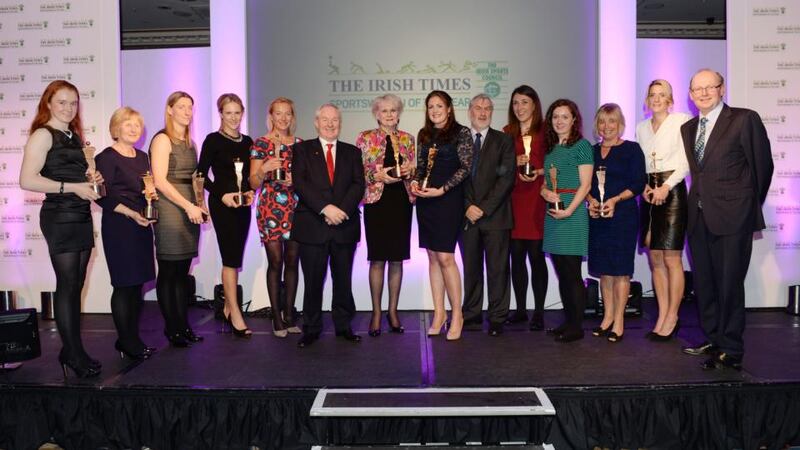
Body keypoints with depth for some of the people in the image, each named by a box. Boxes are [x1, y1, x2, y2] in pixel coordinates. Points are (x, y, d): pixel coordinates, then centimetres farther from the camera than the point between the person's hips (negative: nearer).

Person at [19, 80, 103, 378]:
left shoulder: (74, 136, 17)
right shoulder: (43, 135, -7)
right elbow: (27, 180, -18)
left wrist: (90, 178, 7)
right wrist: (73, 187, -19)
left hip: (81, 216, 8)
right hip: (59, 217, -8)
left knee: (76, 285, 10)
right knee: (68, 285, -5)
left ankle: (71, 350, 18)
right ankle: (75, 355, 3)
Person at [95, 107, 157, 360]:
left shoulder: (142, 157, 15)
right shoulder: (107, 157, -6)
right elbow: (103, 196, -12)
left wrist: (152, 194, 2)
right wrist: (131, 214, -19)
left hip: (141, 226, 7)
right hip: (118, 227, -7)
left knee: (137, 284, 9)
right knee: (124, 285, -3)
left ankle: (132, 338, 19)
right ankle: (126, 342, 6)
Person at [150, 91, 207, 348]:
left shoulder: (189, 142, 17)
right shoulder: (162, 139, -4)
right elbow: (160, 180, -12)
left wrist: (200, 205, 5)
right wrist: (188, 206, -16)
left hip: (189, 209, 7)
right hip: (169, 209, -7)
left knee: (183, 272, 9)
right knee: (168, 272, 0)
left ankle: (184, 325, 15)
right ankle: (172, 329, 8)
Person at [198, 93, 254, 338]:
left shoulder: (247, 141, 11)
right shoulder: (213, 140, -4)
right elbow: (202, 174, -5)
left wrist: (251, 191, -1)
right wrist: (222, 194, -15)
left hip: (242, 204, 5)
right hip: (222, 203, -5)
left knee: (235, 257, 9)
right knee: (230, 258, -6)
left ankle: (228, 307, 21)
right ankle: (235, 315, -1)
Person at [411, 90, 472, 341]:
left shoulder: (461, 133, -1)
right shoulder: (424, 135, 14)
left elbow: (466, 167, -6)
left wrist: (442, 189, -14)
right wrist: (415, 182, -2)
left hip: (449, 199, -5)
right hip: (425, 201, 5)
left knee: (445, 257, -10)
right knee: (432, 256, 6)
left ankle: (456, 314, 3)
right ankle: (439, 313, 14)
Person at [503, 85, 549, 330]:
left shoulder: (545, 131, 2)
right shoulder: (507, 133, 12)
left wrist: (538, 172, -15)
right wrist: (515, 162, -5)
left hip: (537, 198, -3)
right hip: (513, 198, 4)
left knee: (536, 256, -2)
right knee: (516, 256, 6)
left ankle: (538, 312, 8)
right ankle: (520, 309, 18)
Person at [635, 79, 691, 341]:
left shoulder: (681, 121, -1)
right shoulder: (641, 128, 15)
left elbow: (685, 162, -7)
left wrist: (666, 187, -17)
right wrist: (643, 186, -2)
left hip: (672, 192, -5)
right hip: (649, 194, 5)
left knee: (671, 258, -5)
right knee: (655, 258, 6)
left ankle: (672, 317, 5)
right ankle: (662, 316, 14)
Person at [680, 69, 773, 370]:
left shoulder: (745, 119, -6)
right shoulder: (688, 128, 13)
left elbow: (763, 165, -1)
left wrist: (750, 206, 7)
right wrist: (702, 199, 11)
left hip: (731, 218, -6)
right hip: (699, 217, 6)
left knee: (729, 284, -2)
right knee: (703, 284, 14)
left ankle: (731, 351, 10)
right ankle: (713, 340, 30)